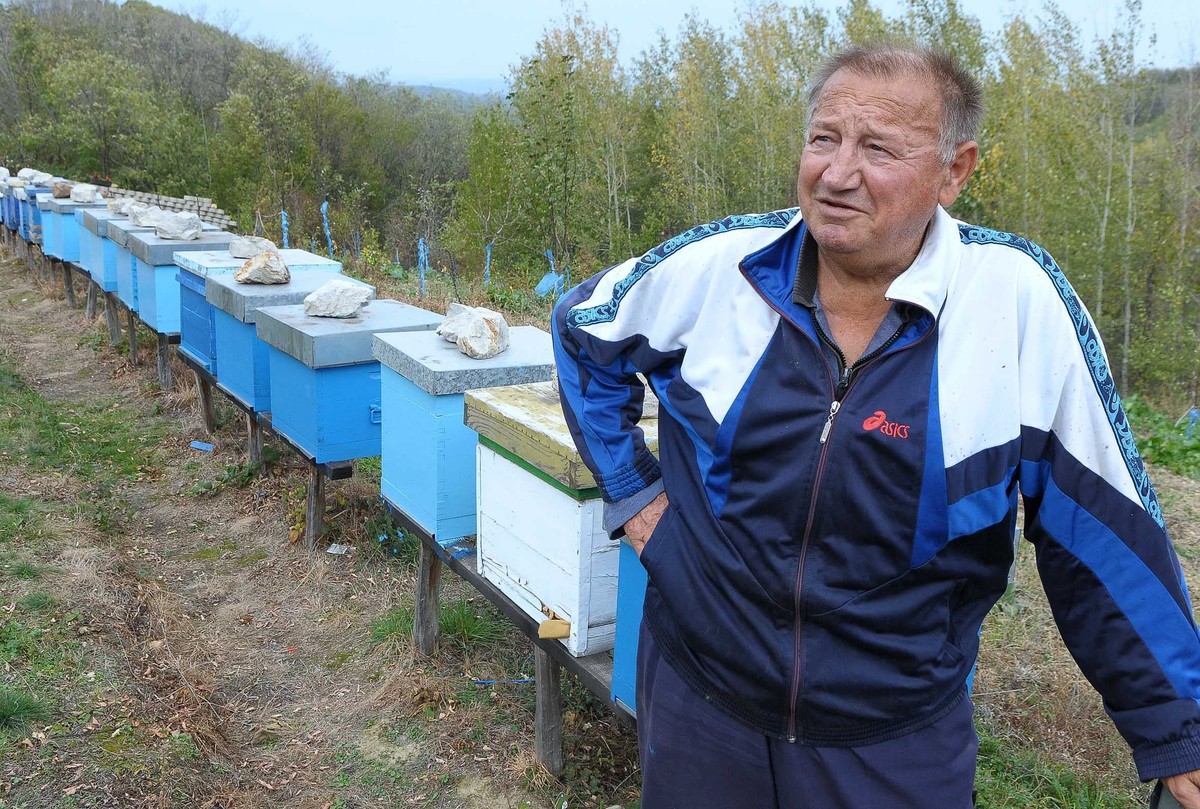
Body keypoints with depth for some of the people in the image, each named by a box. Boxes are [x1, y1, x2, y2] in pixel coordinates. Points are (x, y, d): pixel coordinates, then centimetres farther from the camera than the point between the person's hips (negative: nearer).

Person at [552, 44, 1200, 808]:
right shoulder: (714, 265, -10)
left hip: (899, 745, -1)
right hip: (696, 700, 2)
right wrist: (632, 488, 3)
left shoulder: (1022, 300, -15)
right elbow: (583, 330, 9)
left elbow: (1104, 532, -7)